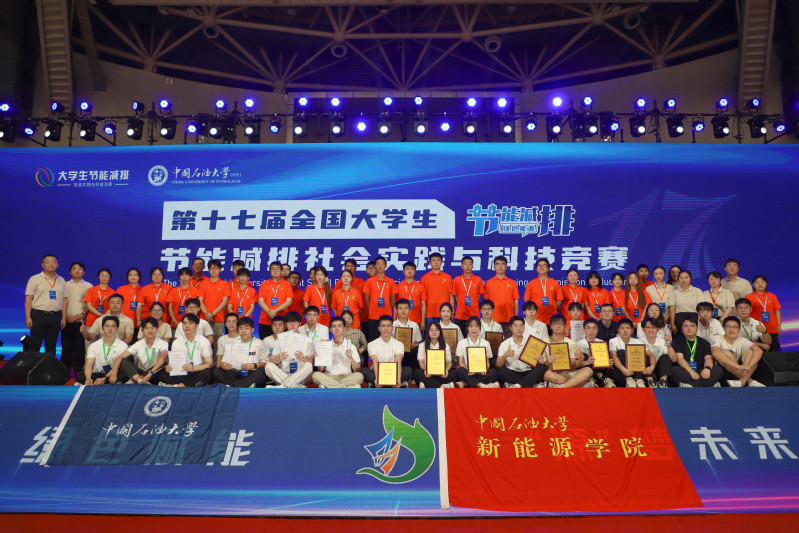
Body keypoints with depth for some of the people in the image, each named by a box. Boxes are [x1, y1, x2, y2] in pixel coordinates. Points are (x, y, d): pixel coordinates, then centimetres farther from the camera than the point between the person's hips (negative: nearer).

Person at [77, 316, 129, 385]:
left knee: (124, 374, -35)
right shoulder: (94, 346, 10)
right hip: (97, 375, 3)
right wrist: (88, 378, -25)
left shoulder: (122, 346, 0)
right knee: (79, 376, -27)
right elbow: (88, 365, -2)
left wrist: (105, 379, -27)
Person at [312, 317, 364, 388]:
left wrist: (351, 357, -13)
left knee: (359, 376, -32)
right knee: (315, 375, -31)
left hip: (347, 377, -1)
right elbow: (321, 370, 8)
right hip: (329, 377, 1)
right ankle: (345, 387, -28)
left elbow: (357, 370, 3)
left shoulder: (351, 346, 10)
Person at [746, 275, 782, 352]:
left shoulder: (772, 296, 10)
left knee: (774, 350, 2)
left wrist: (779, 326, 5)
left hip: (772, 329, 2)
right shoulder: (749, 297, 3)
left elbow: (777, 312, 11)